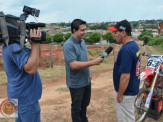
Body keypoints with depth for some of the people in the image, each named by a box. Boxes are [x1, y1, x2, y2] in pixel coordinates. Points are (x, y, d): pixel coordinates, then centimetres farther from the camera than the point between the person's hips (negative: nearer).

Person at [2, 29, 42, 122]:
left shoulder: (10, 45, 9)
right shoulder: (14, 47, -24)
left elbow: (35, 57, 11)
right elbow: (31, 69, -33)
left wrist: (36, 43, -7)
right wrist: (35, 43, -27)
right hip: (26, 97, -10)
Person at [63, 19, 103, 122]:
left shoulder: (82, 41, 4)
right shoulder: (68, 45, -22)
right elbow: (73, 65, -30)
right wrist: (93, 62, -32)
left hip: (86, 80, 8)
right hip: (76, 83, -8)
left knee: (85, 104, 25)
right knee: (76, 107, 12)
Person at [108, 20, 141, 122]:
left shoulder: (126, 50, -27)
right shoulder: (134, 45, 4)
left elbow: (125, 76, -28)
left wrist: (119, 95, -18)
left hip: (126, 92, -9)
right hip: (133, 89, 9)